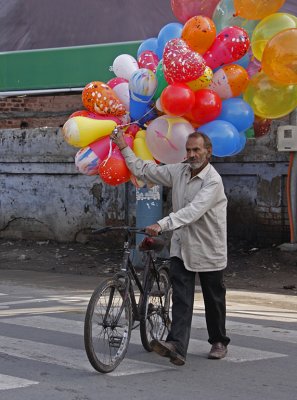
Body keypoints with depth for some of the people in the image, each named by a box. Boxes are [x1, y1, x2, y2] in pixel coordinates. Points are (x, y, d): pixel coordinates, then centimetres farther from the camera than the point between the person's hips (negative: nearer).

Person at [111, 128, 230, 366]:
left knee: (214, 299, 11)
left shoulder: (213, 181, -19)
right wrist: (124, 148, 8)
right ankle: (177, 345, -22)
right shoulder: (179, 171, 2)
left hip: (209, 251, -4)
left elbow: (193, 211, -31)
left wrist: (162, 225, -41)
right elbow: (144, 171, 12)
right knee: (181, 299, -9)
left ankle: (219, 342, 29)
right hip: (181, 247, 4)